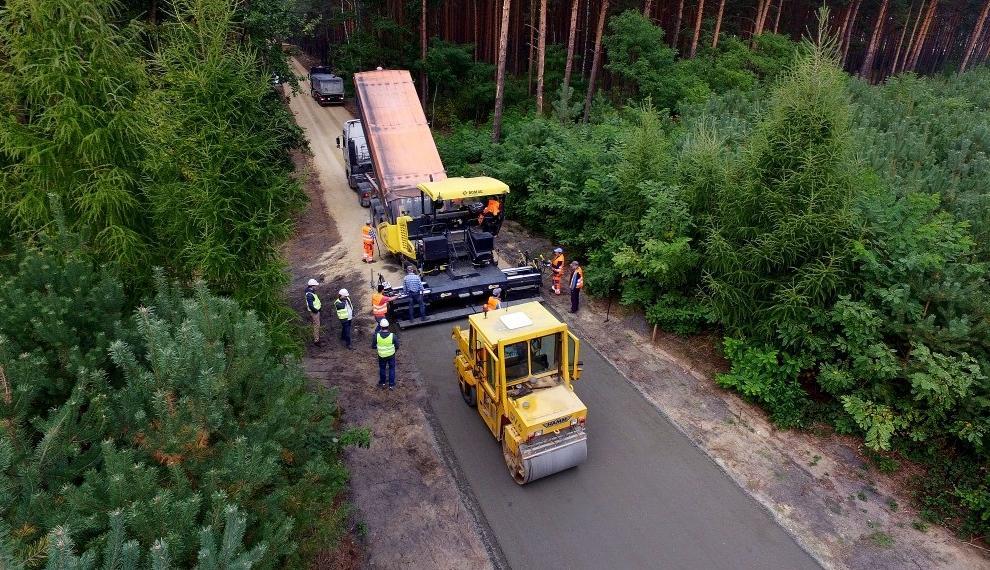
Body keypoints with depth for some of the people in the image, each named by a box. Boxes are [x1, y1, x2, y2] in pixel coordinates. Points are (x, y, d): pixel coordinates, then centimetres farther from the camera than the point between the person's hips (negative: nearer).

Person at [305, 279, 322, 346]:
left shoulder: (312, 292, 4)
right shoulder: (309, 295, -28)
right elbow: (310, 306, -29)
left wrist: (319, 304, 10)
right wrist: (316, 310, -17)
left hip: (316, 311, 10)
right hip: (314, 312, -10)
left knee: (317, 325, 20)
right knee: (316, 326, -1)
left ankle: (317, 338, 33)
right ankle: (316, 341, 9)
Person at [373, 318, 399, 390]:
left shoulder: (376, 335, -23)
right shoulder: (392, 336, -25)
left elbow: (373, 346, -9)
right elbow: (397, 346, -12)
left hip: (381, 355, 1)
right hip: (391, 355, -1)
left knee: (382, 368, 25)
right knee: (391, 369, 20)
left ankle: (382, 383, 43)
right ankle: (391, 385, 28)